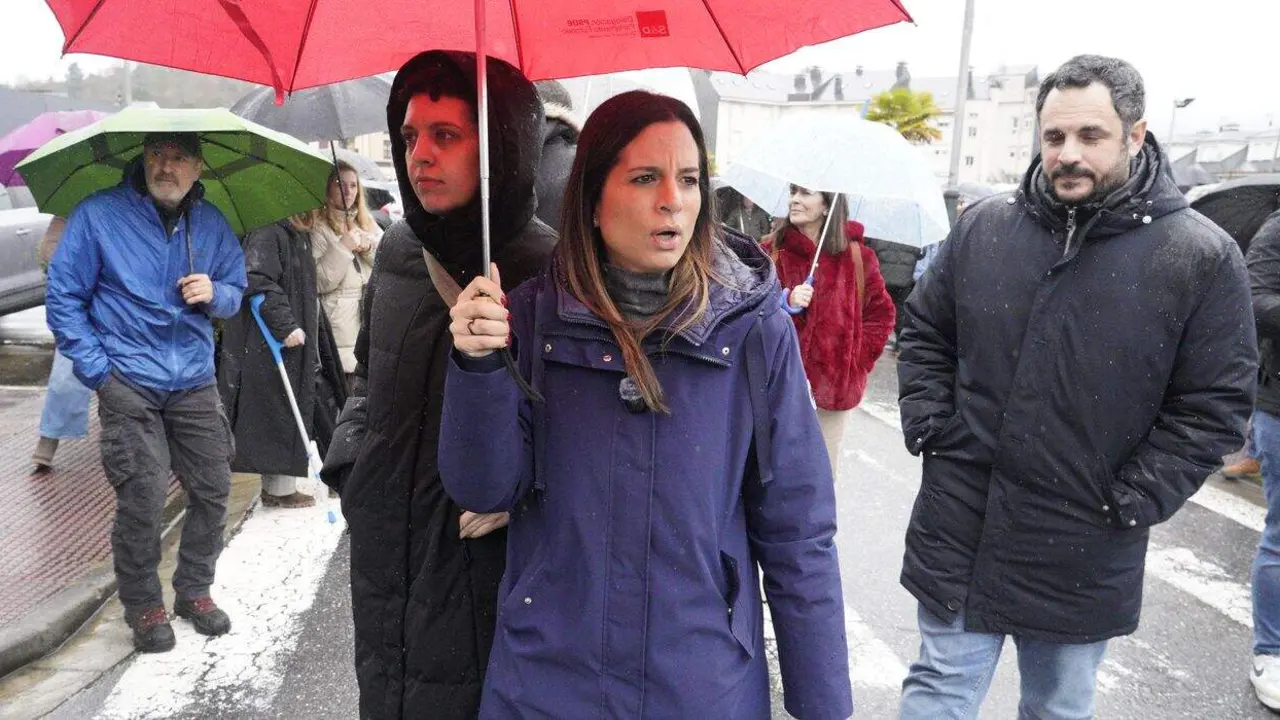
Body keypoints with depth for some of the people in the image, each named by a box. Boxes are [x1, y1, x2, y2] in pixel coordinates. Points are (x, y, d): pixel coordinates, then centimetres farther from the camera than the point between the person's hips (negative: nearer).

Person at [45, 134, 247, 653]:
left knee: (212, 492, 7)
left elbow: (236, 289, 16)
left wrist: (215, 294, -9)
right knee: (142, 500, -5)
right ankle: (143, 606, 15)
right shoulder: (98, 215, -5)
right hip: (129, 387, -4)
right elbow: (63, 298, -3)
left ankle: (194, 591, 28)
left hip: (195, 382, 4)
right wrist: (97, 369, -8)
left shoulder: (211, 224, 6)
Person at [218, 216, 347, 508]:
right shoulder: (267, 235, -13)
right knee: (276, 414, -3)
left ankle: (281, 485, 18)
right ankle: (279, 487, 5)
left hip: (298, 350, 10)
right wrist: (285, 325, -26)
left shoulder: (301, 239, 17)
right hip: (268, 347, -10)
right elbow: (258, 282, -24)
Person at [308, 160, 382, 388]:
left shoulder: (368, 223, 16)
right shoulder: (318, 227, -1)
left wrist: (370, 248, -8)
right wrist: (342, 248, -17)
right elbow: (319, 282, -11)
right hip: (341, 321, -5)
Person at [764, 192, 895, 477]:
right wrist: (786, 302, -17)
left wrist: (858, 359, 4)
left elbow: (882, 313, 11)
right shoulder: (772, 251, 1)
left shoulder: (857, 257, 3)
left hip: (836, 384, 1)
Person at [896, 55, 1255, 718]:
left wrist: (1130, 503, -11)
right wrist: (931, 428, -1)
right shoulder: (981, 228, 0)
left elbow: (1213, 406, -5)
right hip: (959, 532, 1)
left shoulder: (1203, 257, -8)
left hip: (1085, 558, -1)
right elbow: (923, 334, 11)